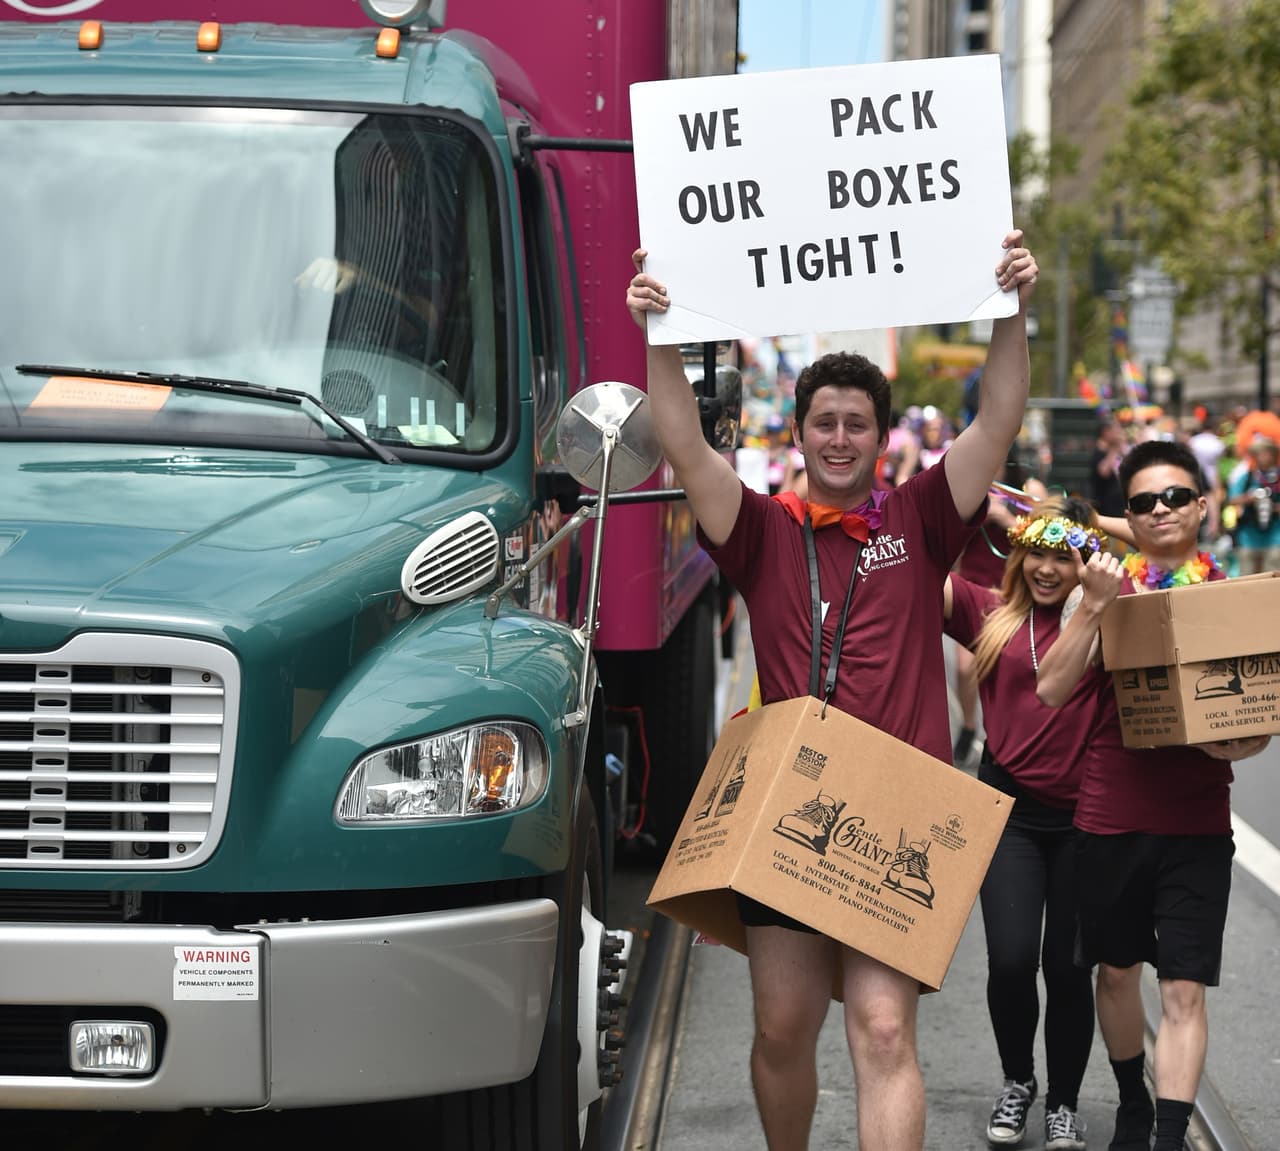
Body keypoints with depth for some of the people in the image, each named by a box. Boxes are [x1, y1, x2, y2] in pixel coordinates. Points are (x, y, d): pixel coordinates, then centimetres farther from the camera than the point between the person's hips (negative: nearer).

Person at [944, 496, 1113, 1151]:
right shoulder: (990, 612, 2)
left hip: (1081, 816, 0)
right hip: (1009, 809, 0)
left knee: (1068, 967, 6)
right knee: (1011, 960, -8)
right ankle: (1016, 1083, 21)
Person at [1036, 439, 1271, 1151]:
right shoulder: (1110, 591, 2)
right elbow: (1053, 689, -8)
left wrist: (1237, 743, -17)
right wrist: (1094, 606, -17)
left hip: (1197, 822, -1)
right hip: (1111, 816, 1)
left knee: (1184, 990, -6)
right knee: (1117, 970, 16)